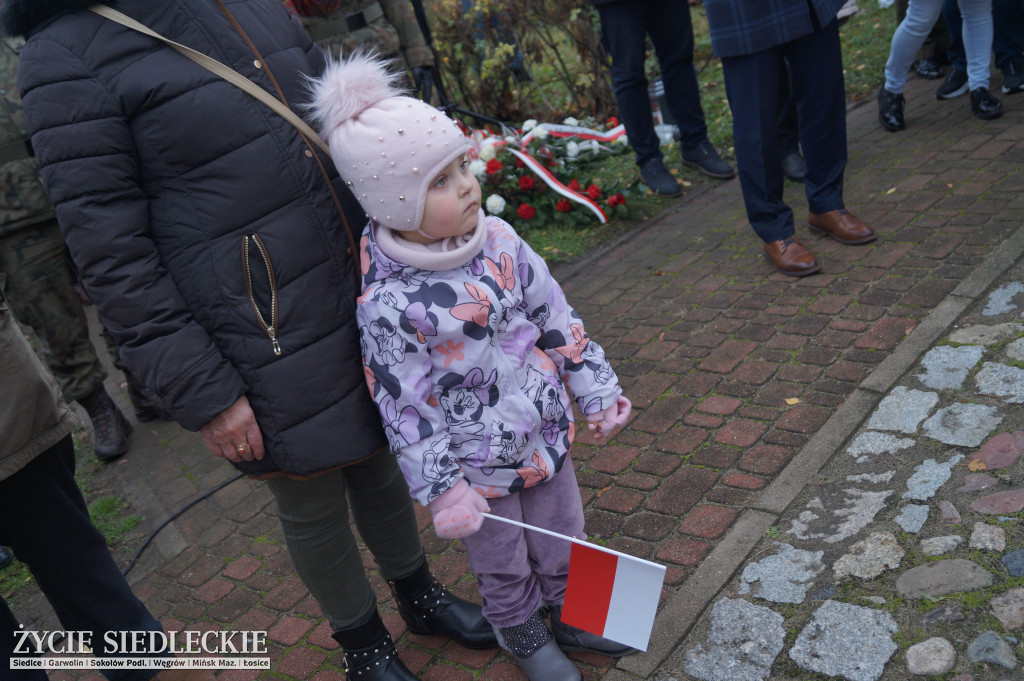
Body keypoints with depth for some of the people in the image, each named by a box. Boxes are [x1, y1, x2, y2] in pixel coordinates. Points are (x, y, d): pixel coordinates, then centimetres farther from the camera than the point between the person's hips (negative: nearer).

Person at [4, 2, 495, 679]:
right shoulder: (66, 57, -15)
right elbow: (116, 261, -16)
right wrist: (204, 395, -15)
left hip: (363, 298, 6)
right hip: (271, 349, -6)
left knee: (379, 461, 23)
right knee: (313, 503, 13)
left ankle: (422, 597, 48)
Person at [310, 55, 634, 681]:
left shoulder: (500, 241, -9)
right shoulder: (389, 301, -26)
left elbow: (557, 319, 1)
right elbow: (403, 405, -19)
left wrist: (596, 387, 5)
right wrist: (441, 489, -16)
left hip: (544, 431, 5)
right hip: (475, 464, -5)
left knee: (564, 533, 24)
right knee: (502, 561, 20)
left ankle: (566, 610, 52)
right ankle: (522, 631, 49)